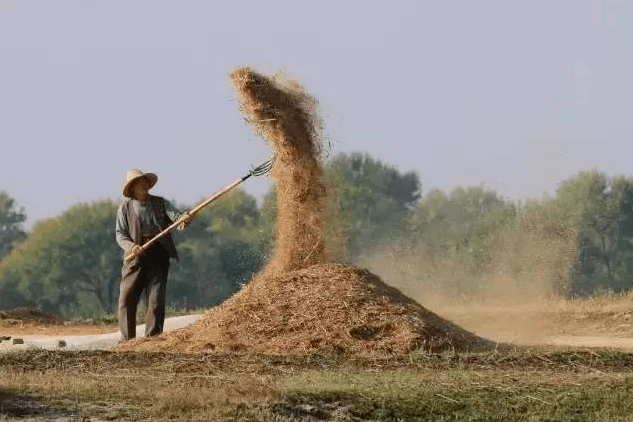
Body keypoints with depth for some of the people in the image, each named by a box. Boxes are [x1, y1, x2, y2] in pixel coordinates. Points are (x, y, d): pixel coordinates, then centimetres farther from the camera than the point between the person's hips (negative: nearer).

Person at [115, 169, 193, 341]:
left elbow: (175, 216, -5)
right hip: (135, 257, -1)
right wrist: (131, 246, -18)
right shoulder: (125, 208, 6)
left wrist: (184, 219, -29)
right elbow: (120, 234, 3)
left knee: (156, 300, -2)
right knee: (127, 298, -4)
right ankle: (127, 339, 4)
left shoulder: (160, 203, 9)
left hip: (158, 257, 1)